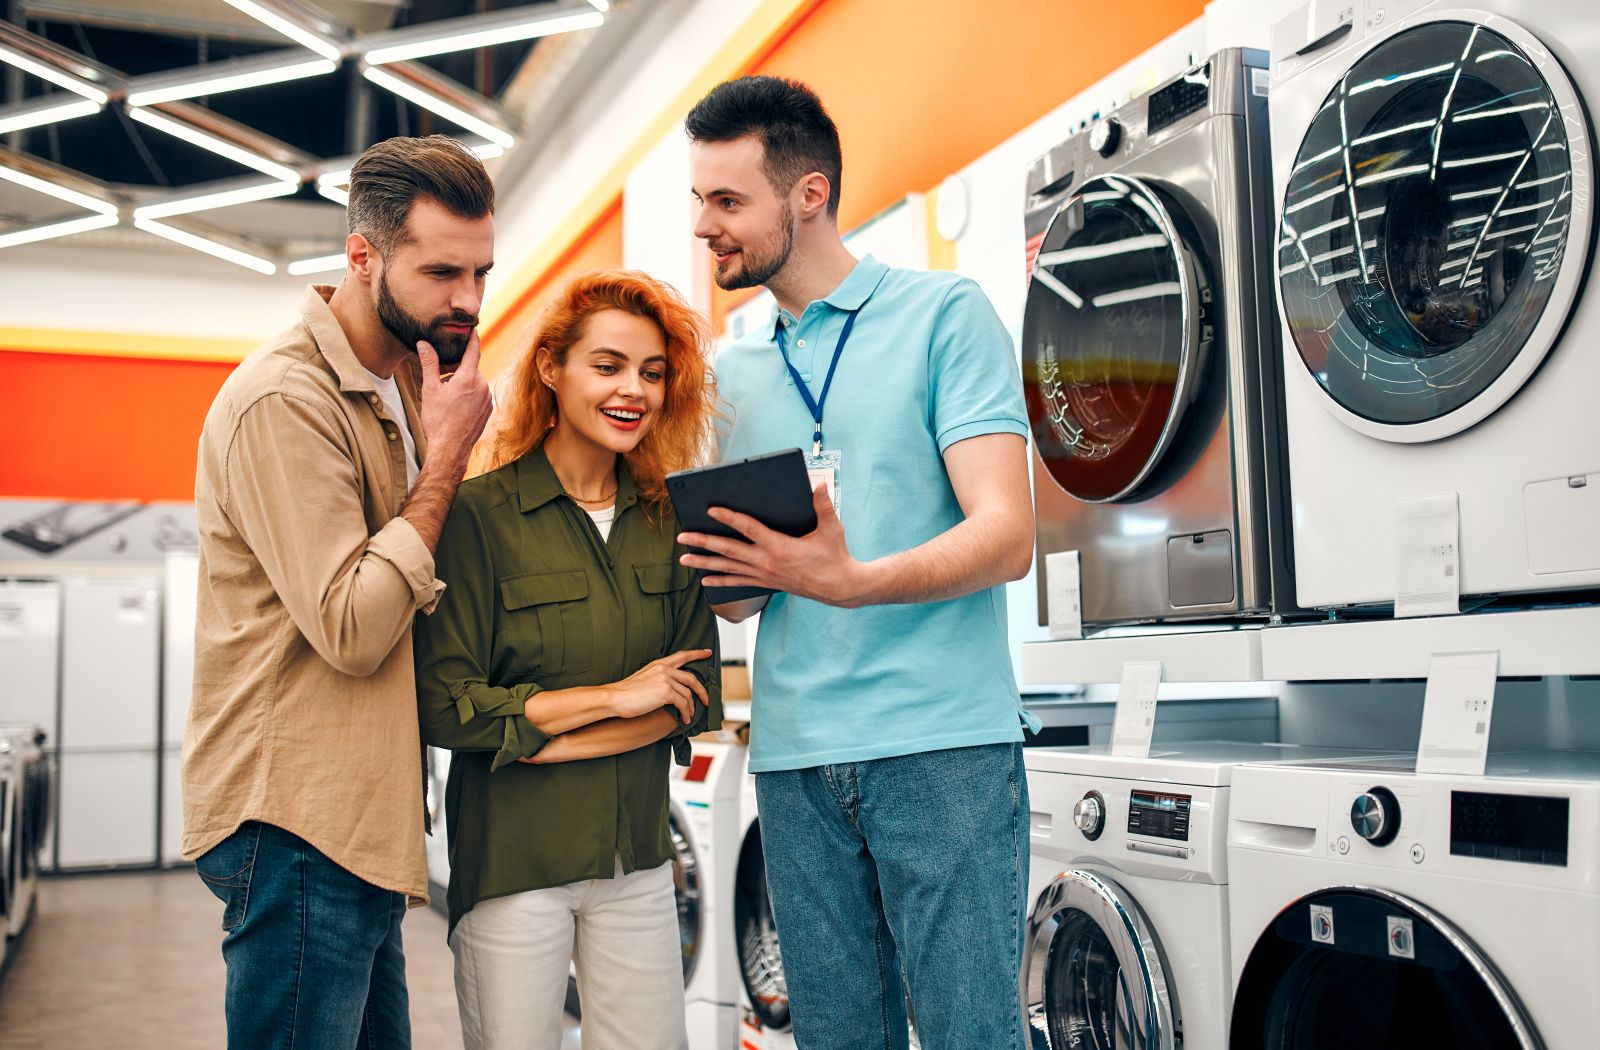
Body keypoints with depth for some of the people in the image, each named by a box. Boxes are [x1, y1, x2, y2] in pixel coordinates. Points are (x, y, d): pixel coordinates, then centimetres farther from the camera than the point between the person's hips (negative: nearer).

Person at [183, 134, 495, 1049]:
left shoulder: (400, 385, 14)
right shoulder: (285, 400, -16)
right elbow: (351, 631, -22)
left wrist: (444, 447, 2)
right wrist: (448, 453, -17)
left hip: (360, 820, 9)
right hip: (299, 822, -9)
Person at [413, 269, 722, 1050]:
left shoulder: (671, 522, 4)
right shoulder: (478, 516, -10)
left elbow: (695, 700, 1)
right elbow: (441, 707, -15)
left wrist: (541, 742, -11)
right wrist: (616, 697, -13)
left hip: (637, 859, 4)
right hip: (510, 862, -4)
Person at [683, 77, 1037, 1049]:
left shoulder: (944, 313, -2)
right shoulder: (735, 370, 16)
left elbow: (1005, 536, -12)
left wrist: (851, 582, -28)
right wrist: (721, 574, -6)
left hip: (942, 746, -5)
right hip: (795, 759, 6)